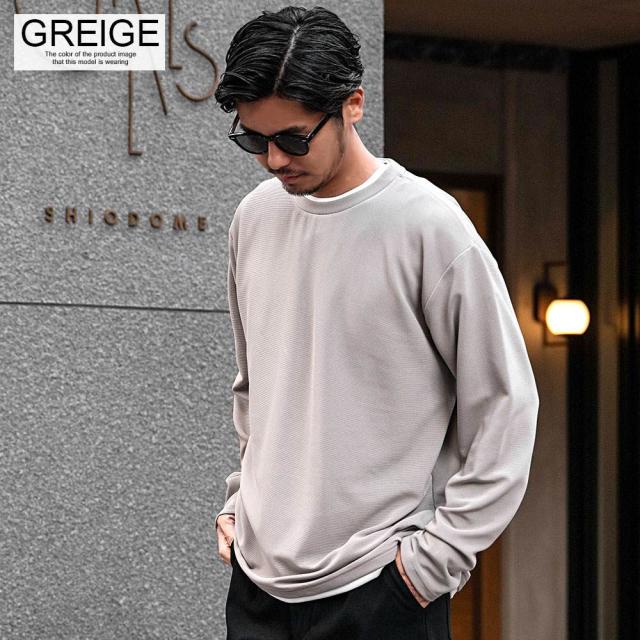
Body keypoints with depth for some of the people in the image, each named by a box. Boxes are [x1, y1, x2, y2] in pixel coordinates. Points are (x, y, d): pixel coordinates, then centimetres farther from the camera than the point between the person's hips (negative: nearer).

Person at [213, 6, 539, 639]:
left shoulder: (430, 226, -10)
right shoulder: (255, 218, 7)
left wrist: (440, 553, -11)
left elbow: (506, 408, -8)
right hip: (259, 579, 5)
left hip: (378, 588, -5)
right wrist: (240, 502, 12)